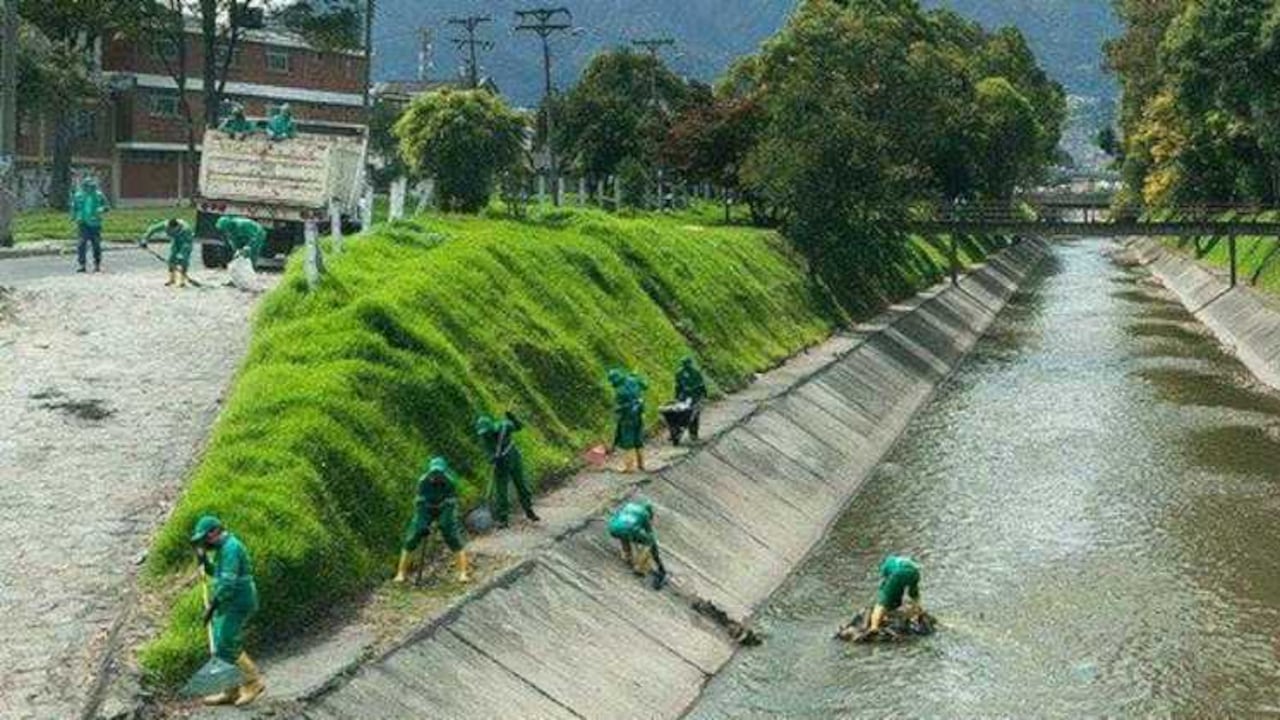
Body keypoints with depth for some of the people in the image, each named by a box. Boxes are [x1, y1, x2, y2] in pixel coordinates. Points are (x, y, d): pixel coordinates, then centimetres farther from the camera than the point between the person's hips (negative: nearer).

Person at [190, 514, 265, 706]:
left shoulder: (230, 548, -17)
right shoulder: (223, 548, 15)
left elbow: (228, 582, -24)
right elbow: (216, 573, 27)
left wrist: (212, 605, -24)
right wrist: (203, 560, 12)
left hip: (237, 604, -11)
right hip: (228, 604, 11)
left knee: (228, 646, -12)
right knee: (222, 646, 10)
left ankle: (253, 682, -2)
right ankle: (231, 691, 14)